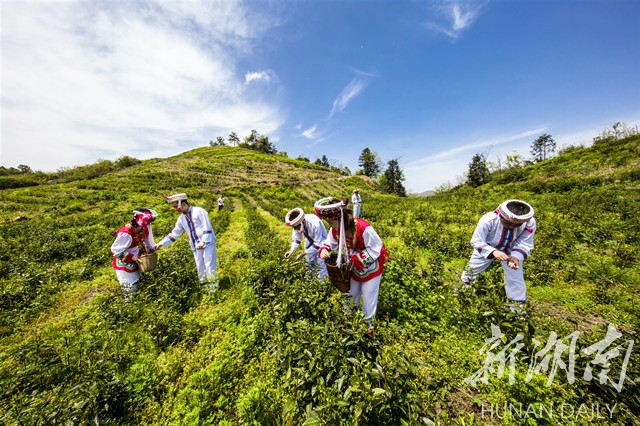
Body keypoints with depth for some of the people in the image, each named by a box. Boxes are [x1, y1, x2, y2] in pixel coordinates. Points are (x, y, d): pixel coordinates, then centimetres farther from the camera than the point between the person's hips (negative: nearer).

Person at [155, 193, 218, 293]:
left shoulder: (199, 211, -10)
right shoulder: (181, 219, 11)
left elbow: (207, 227, -16)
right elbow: (174, 233, 18)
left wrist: (203, 241, -21)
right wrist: (161, 243, 13)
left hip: (208, 243, -7)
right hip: (196, 246, 7)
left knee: (209, 265, -6)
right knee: (200, 268, 10)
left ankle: (213, 287, 6)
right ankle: (205, 288, 22)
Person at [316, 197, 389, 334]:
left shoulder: (363, 228, -38)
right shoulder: (335, 229, -18)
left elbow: (375, 249, -29)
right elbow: (329, 243, -3)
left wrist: (355, 259, -32)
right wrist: (323, 250, -27)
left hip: (371, 269, -5)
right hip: (353, 268, 5)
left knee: (368, 298, 15)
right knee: (351, 295, 23)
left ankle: (368, 323, 44)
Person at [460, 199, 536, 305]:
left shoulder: (530, 223, -29)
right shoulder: (488, 220, -40)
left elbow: (524, 244, -20)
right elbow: (476, 242, -32)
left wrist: (516, 257, -40)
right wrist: (493, 252, -48)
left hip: (510, 251, 2)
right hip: (486, 249, -2)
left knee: (516, 278, 8)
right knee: (470, 272, 9)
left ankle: (518, 303, 34)